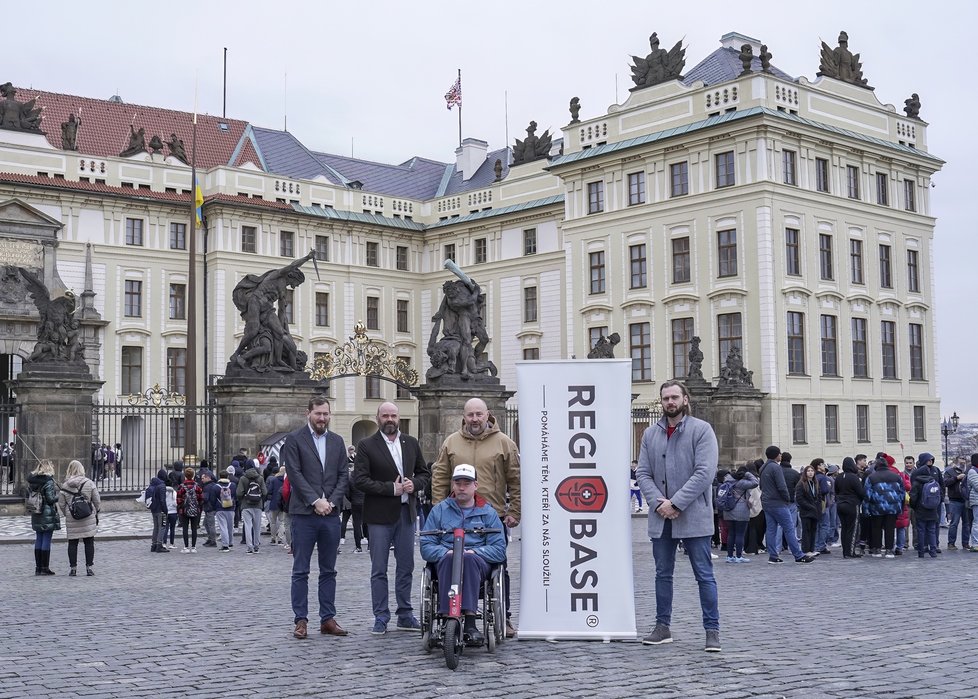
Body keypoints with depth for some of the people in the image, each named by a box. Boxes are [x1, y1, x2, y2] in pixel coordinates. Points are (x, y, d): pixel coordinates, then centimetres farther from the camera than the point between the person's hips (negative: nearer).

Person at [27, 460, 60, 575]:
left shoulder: (32, 481, 8)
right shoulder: (48, 481, -14)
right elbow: (50, 499, -16)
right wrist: (59, 496, 0)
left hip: (36, 515, 7)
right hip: (48, 514, -7)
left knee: (38, 540, 12)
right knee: (47, 540, -2)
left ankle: (38, 567, 14)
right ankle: (45, 568, -1)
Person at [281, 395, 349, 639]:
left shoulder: (337, 441, 13)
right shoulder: (294, 439, 0)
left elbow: (344, 475, 8)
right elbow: (294, 474, -8)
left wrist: (331, 501, -6)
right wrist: (315, 501, -15)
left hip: (331, 513, 4)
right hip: (304, 512, -4)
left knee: (328, 571, 8)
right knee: (300, 571, 1)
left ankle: (328, 618, 14)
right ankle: (301, 620, 6)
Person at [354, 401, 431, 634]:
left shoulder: (411, 443, 10)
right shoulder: (366, 446, -4)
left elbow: (424, 473, 15)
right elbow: (359, 479, -12)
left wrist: (414, 483, -7)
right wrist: (391, 488, -16)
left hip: (407, 512, 4)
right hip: (380, 514, -4)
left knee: (406, 567, 10)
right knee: (379, 570, 1)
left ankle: (405, 615, 19)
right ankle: (381, 618, 7)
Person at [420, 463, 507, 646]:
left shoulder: (488, 512, 14)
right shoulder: (439, 510, 15)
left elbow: (499, 550, 4)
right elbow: (426, 547, 7)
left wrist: (474, 552, -13)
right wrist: (446, 552, -13)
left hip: (479, 563, 0)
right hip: (446, 562, 0)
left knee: (469, 560, -37)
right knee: (450, 559, -36)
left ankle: (470, 623, -44)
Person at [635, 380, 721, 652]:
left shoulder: (701, 430, -4)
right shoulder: (651, 433, 10)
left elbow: (705, 472, -13)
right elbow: (643, 473, 7)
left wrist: (676, 503, -16)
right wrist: (658, 502, -10)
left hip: (693, 517, -5)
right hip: (660, 517, 5)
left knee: (704, 575, 0)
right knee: (663, 574, 13)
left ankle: (712, 631, 5)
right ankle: (662, 627, 22)